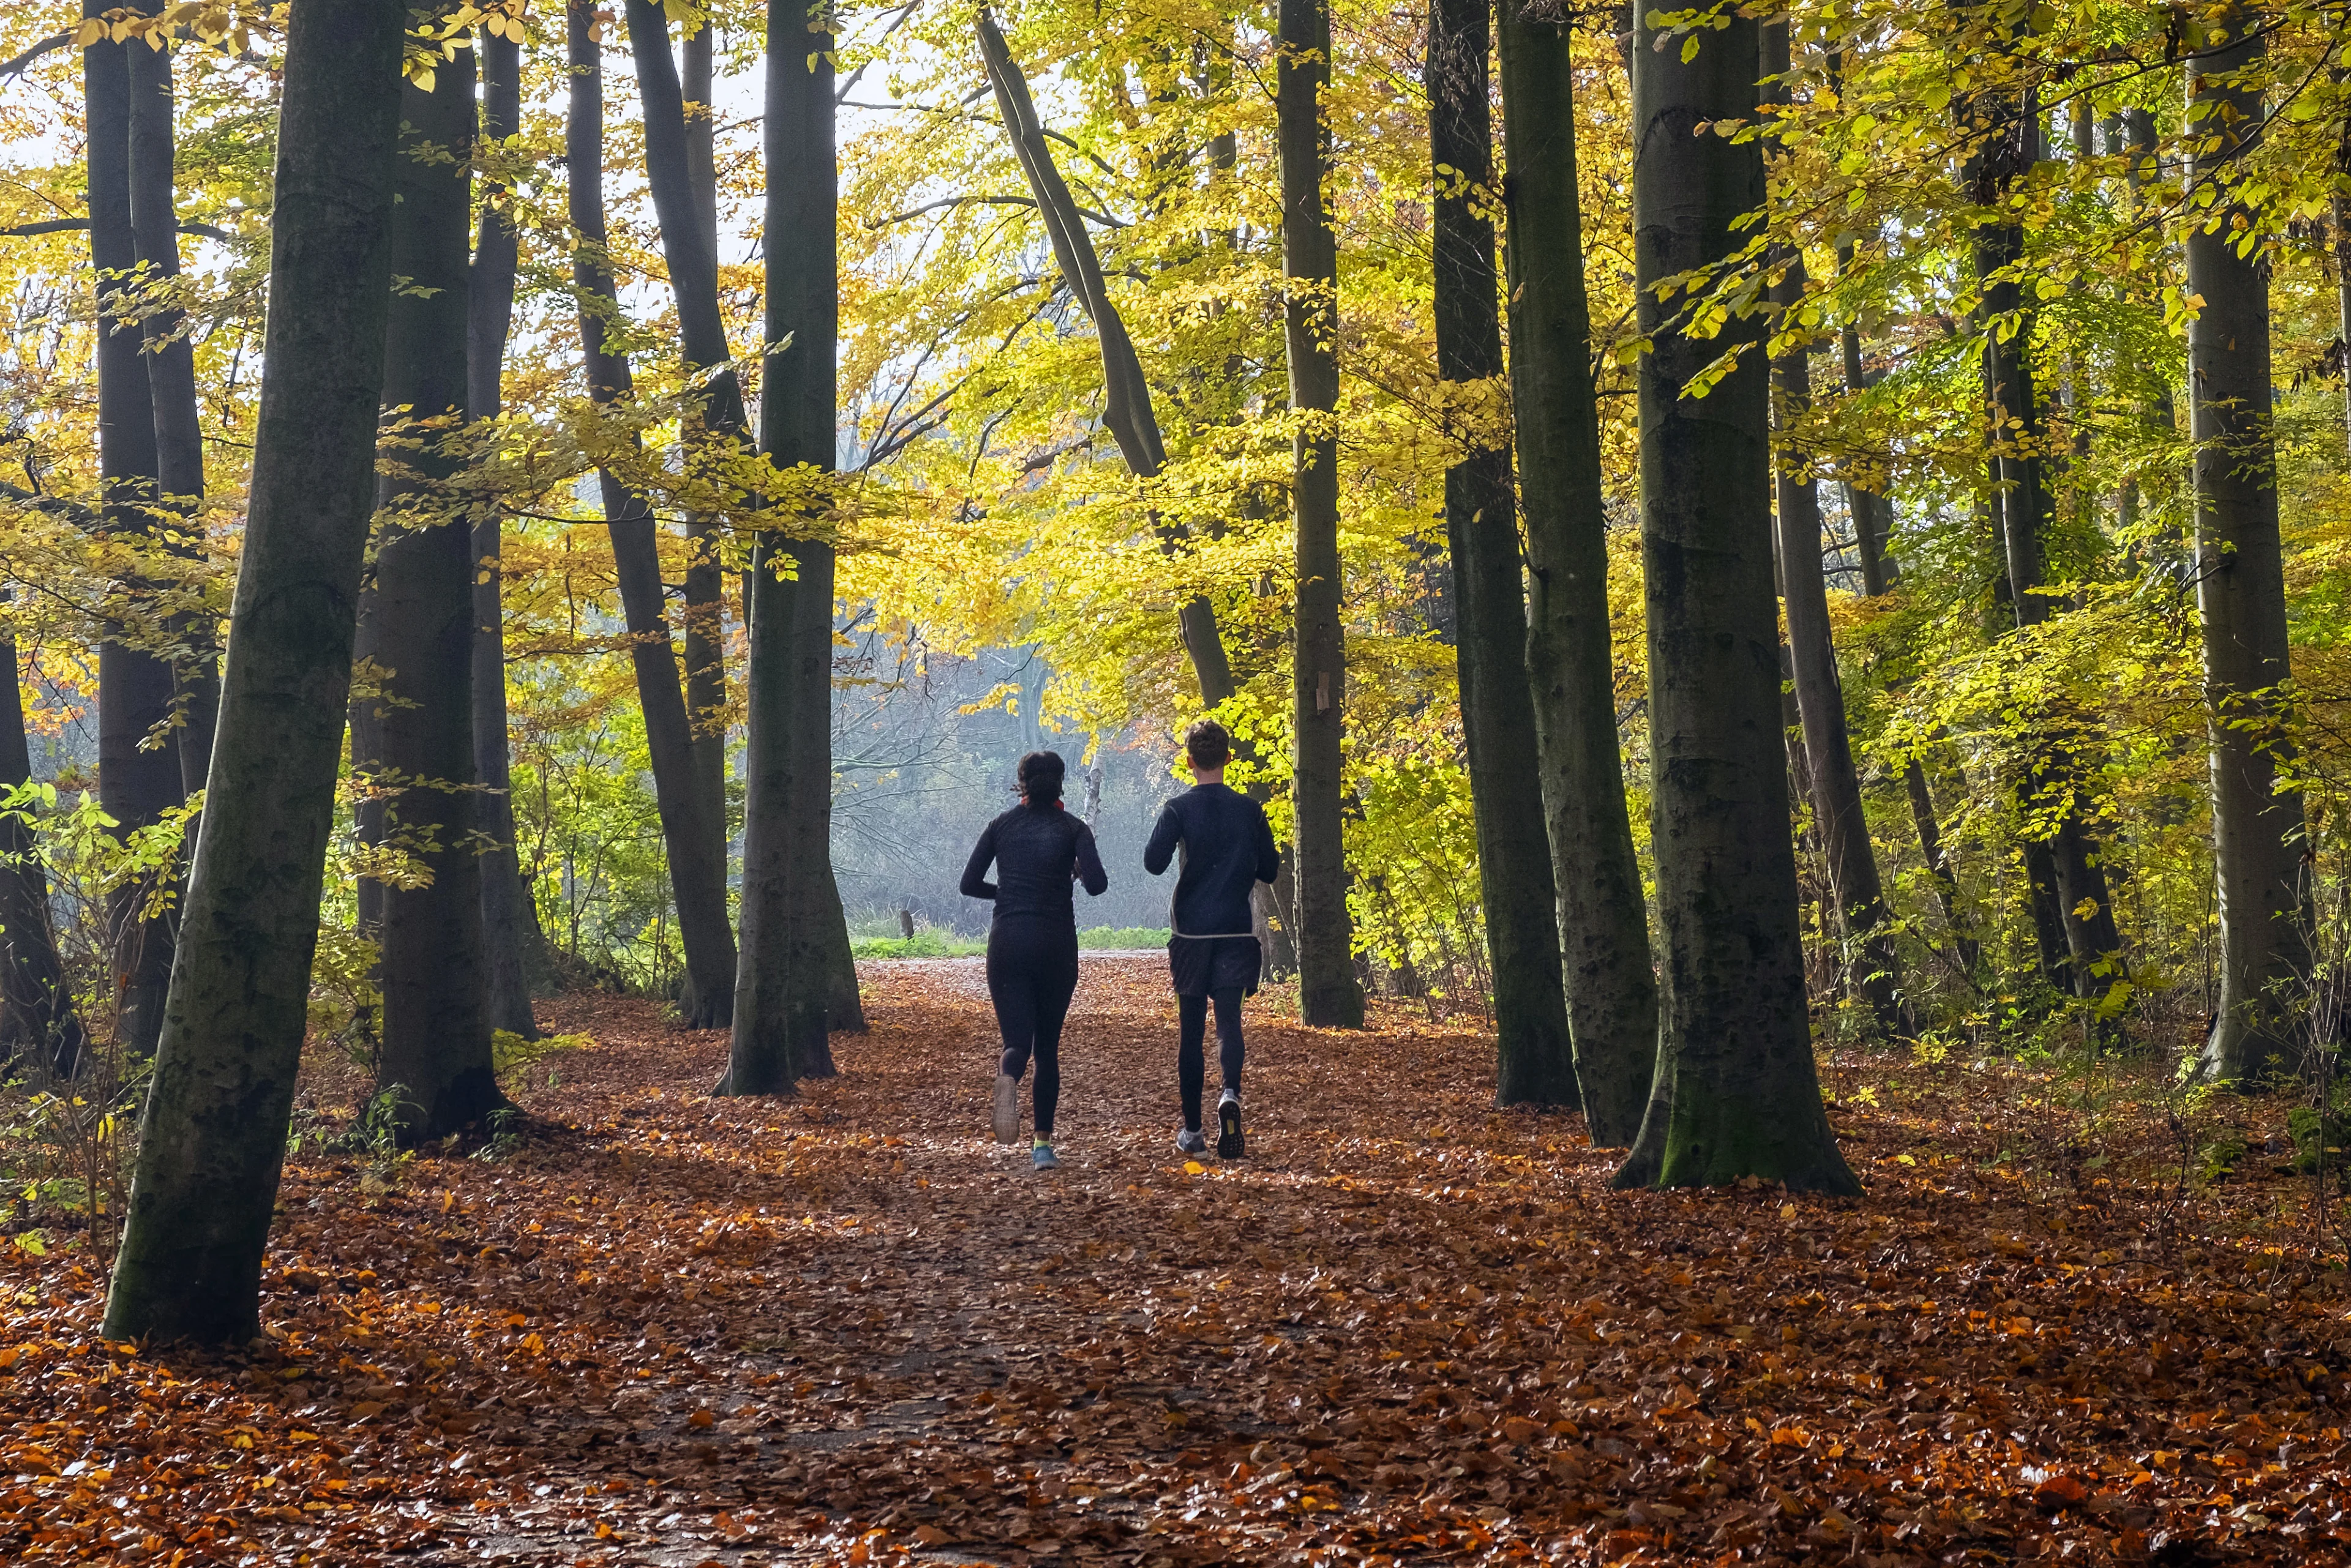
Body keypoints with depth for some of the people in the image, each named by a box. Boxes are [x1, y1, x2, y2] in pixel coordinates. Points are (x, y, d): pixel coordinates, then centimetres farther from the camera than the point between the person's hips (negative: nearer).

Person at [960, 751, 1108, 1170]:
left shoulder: (1001, 825, 7)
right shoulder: (1072, 828, 1)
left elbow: (969, 884, 4)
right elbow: (1096, 885, -11)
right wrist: (1077, 870, 11)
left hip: (1007, 942, 1)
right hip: (1055, 943, -1)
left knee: (1017, 1039, -1)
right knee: (1048, 1045, 12)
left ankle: (1008, 1079, -38)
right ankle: (1042, 1143, 8)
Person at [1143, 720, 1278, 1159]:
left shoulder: (1179, 809, -5)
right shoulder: (1249, 809, 1)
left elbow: (1153, 863, -14)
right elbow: (1269, 871, 5)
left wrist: (1170, 840, 6)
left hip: (1190, 931, 0)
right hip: (1236, 930, 0)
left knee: (1191, 1029, 8)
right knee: (1229, 1017, -3)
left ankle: (1192, 1130, 13)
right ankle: (1231, 1094, -32)